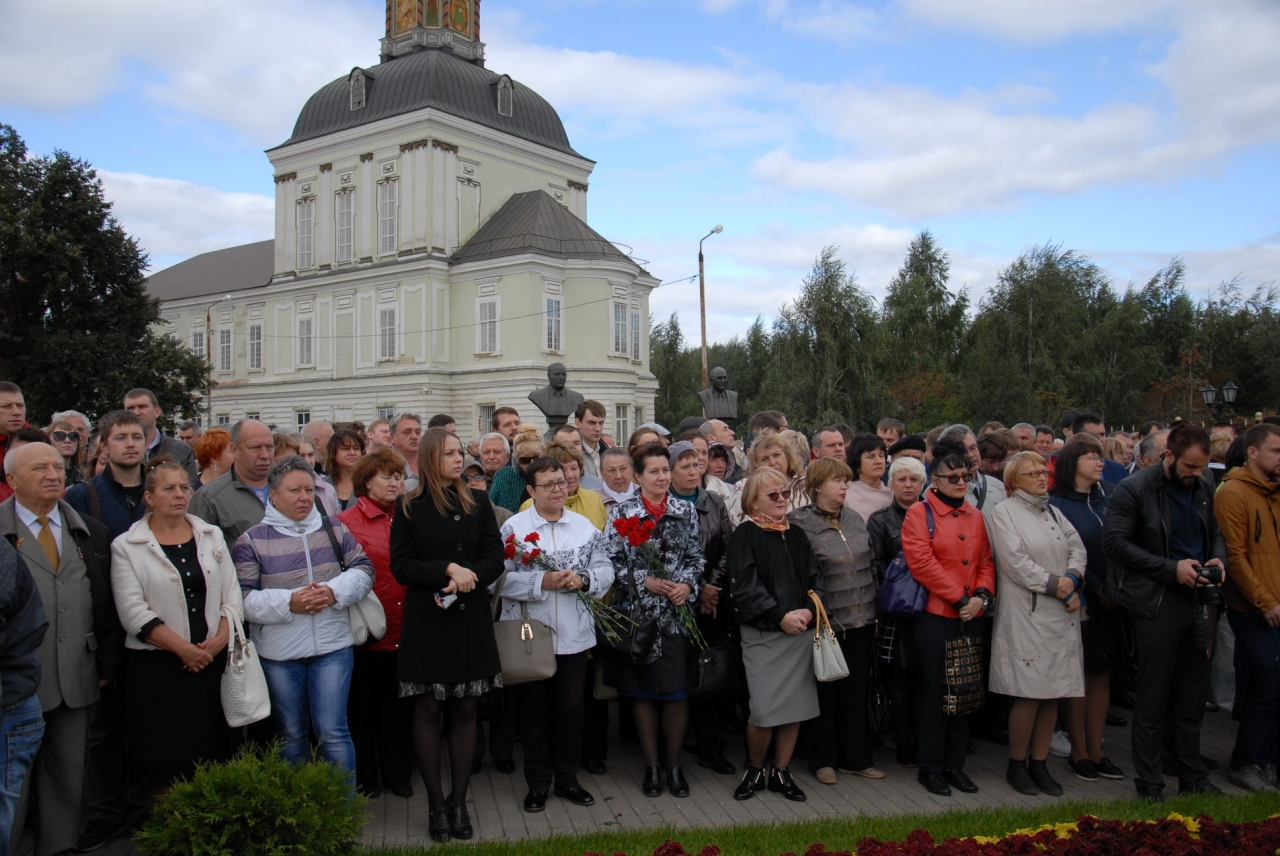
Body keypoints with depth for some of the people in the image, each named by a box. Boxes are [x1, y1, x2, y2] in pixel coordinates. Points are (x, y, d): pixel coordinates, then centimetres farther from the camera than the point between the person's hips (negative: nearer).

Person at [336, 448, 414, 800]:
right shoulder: (347, 521, -6)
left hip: (404, 630, 4)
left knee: (399, 705, 13)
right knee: (362, 705, 12)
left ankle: (397, 773, 28)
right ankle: (364, 778, 27)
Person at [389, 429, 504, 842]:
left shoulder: (478, 502, 7)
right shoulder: (409, 508, 0)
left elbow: (494, 559, 3)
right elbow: (401, 567, -5)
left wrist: (466, 580, -15)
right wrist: (448, 568, -17)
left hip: (471, 621, 2)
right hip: (426, 622, -2)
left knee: (465, 711, 7)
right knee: (428, 711, 4)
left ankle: (459, 801, 18)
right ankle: (436, 803, 17)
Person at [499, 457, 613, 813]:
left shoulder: (585, 526, 7)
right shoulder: (513, 527, -3)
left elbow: (605, 570, 4)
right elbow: (502, 578, -12)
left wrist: (582, 579, -15)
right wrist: (542, 581, -21)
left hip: (574, 635, 3)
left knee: (571, 709, 11)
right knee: (535, 711, 8)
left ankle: (567, 779, 27)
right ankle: (538, 783, 22)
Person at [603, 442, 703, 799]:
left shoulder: (686, 511, 8)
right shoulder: (621, 513, 0)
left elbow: (697, 557, 9)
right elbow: (611, 561, -3)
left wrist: (688, 585, -8)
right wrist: (645, 581, -13)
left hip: (677, 611, 1)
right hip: (638, 612, -1)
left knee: (677, 691, 2)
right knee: (642, 692, 6)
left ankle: (674, 764, 19)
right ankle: (651, 765, 20)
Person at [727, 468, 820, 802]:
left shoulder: (796, 534, 15)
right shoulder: (745, 535, -3)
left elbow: (815, 578, 13)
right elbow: (743, 587, -11)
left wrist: (809, 610, -5)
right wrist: (780, 617, -15)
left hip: (800, 631, 5)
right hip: (762, 633, -5)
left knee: (796, 705, 7)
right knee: (765, 710, -6)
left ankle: (781, 772, 22)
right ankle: (754, 771, 16)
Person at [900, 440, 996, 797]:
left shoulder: (974, 516, 12)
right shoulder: (919, 513, -5)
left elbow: (986, 561, 12)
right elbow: (922, 562, -15)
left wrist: (982, 594, -7)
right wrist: (960, 598, -16)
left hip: (970, 617, 6)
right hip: (935, 616, -6)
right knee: (935, 691, 1)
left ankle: (954, 763, 24)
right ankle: (930, 767, 14)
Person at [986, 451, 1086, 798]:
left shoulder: (1053, 512, 19)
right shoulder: (1003, 512, -1)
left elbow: (1077, 548, 9)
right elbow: (1015, 561, -10)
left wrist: (1072, 580, -8)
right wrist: (1054, 584, -10)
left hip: (1061, 616, 6)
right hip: (1025, 616, -6)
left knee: (1053, 693, 7)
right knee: (1028, 696, -5)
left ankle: (1039, 764, 18)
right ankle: (1016, 766, 10)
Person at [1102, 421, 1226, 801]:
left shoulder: (1204, 488, 9)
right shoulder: (1134, 489, -10)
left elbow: (1216, 533, 21)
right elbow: (1115, 542, -16)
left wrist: (1218, 559, -1)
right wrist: (1172, 568, -19)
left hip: (1199, 601, 6)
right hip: (1158, 603, -6)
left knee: (1192, 697, 15)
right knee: (1152, 700, 3)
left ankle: (1192, 776, 28)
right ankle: (1149, 783, 13)